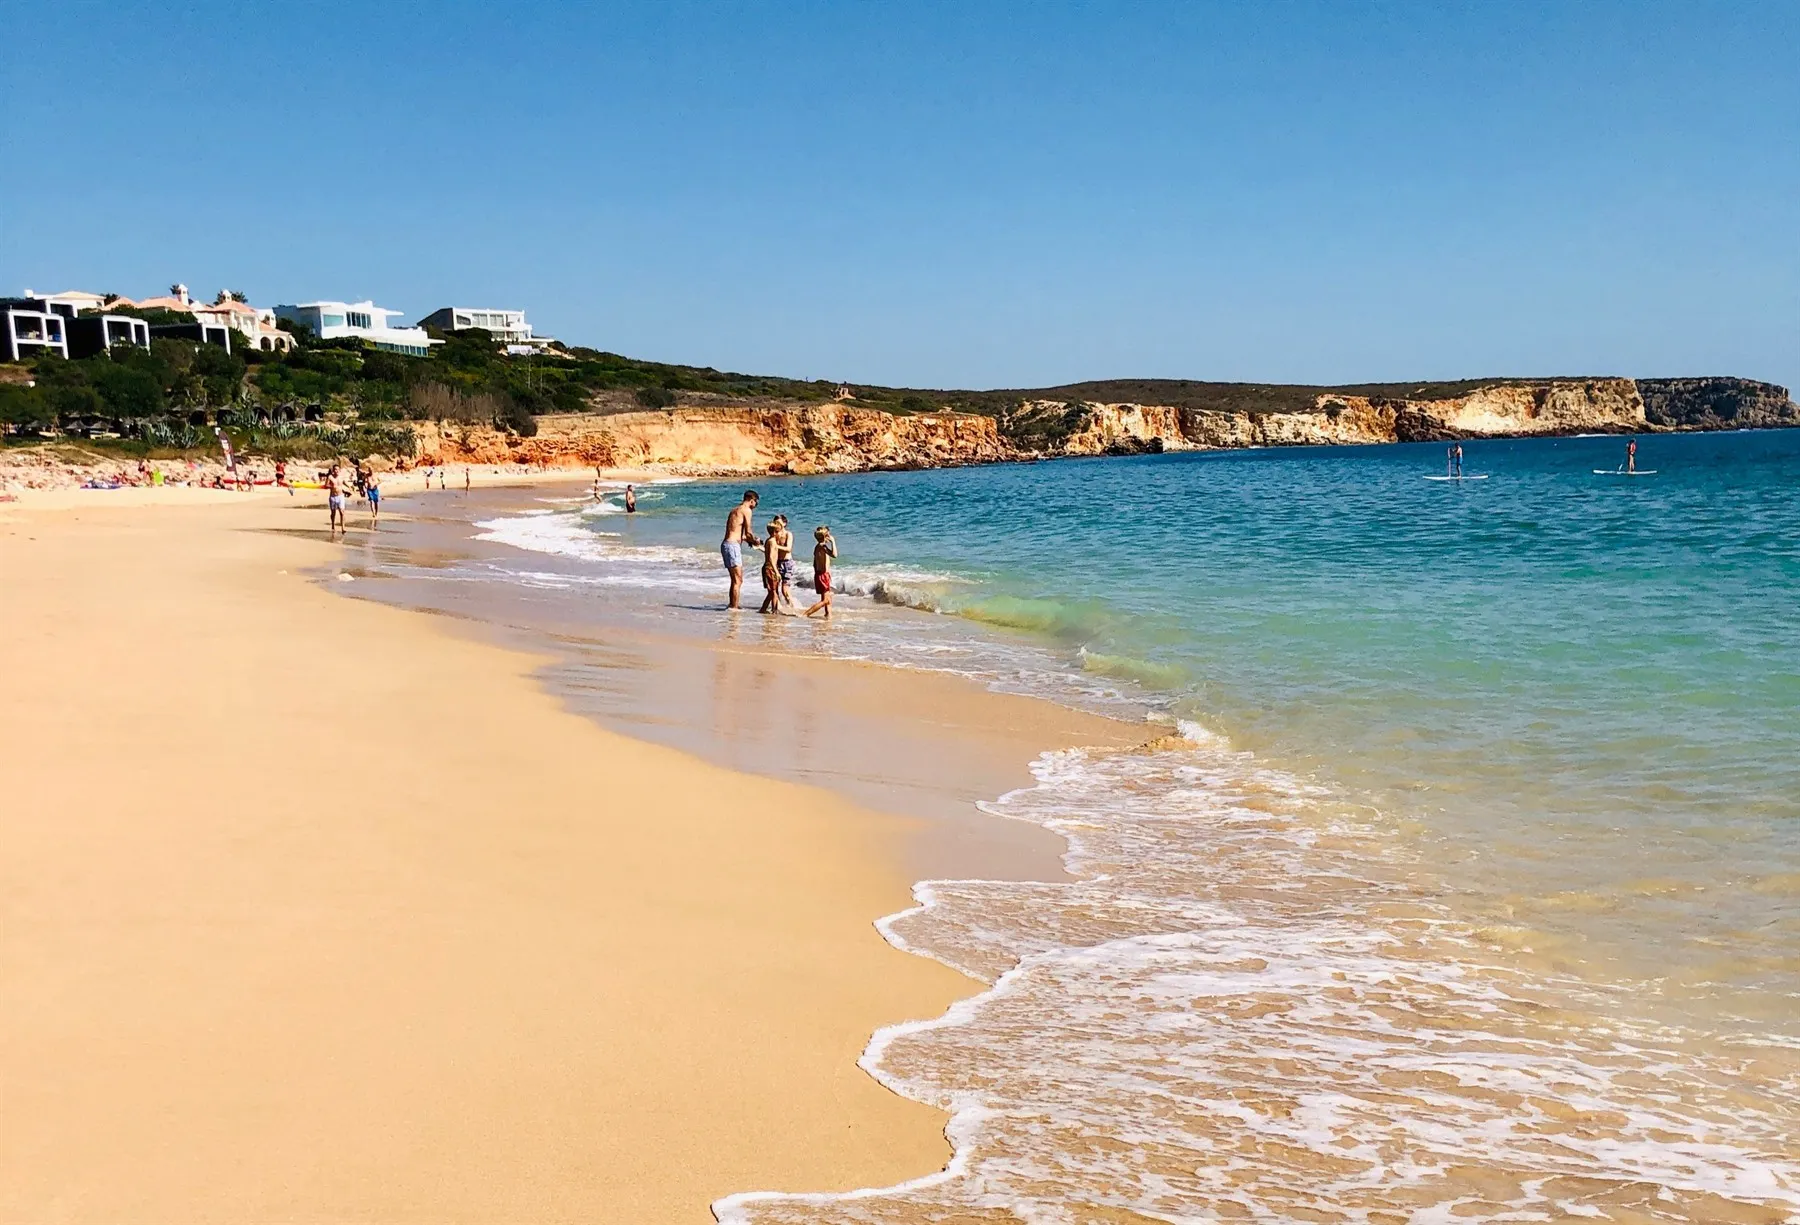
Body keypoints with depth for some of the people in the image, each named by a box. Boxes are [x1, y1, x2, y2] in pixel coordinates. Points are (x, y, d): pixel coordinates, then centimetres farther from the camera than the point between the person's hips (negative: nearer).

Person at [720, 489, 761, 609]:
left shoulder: (735, 509, 21)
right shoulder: (747, 510, -6)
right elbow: (748, 533, -9)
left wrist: (748, 539, 28)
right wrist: (755, 541, 8)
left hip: (726, 544, 9)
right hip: (732, 545, -9)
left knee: (735, 579, 18)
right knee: (738, 580, -8)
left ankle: (732, 605, 24)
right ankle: (734, 607, -11)